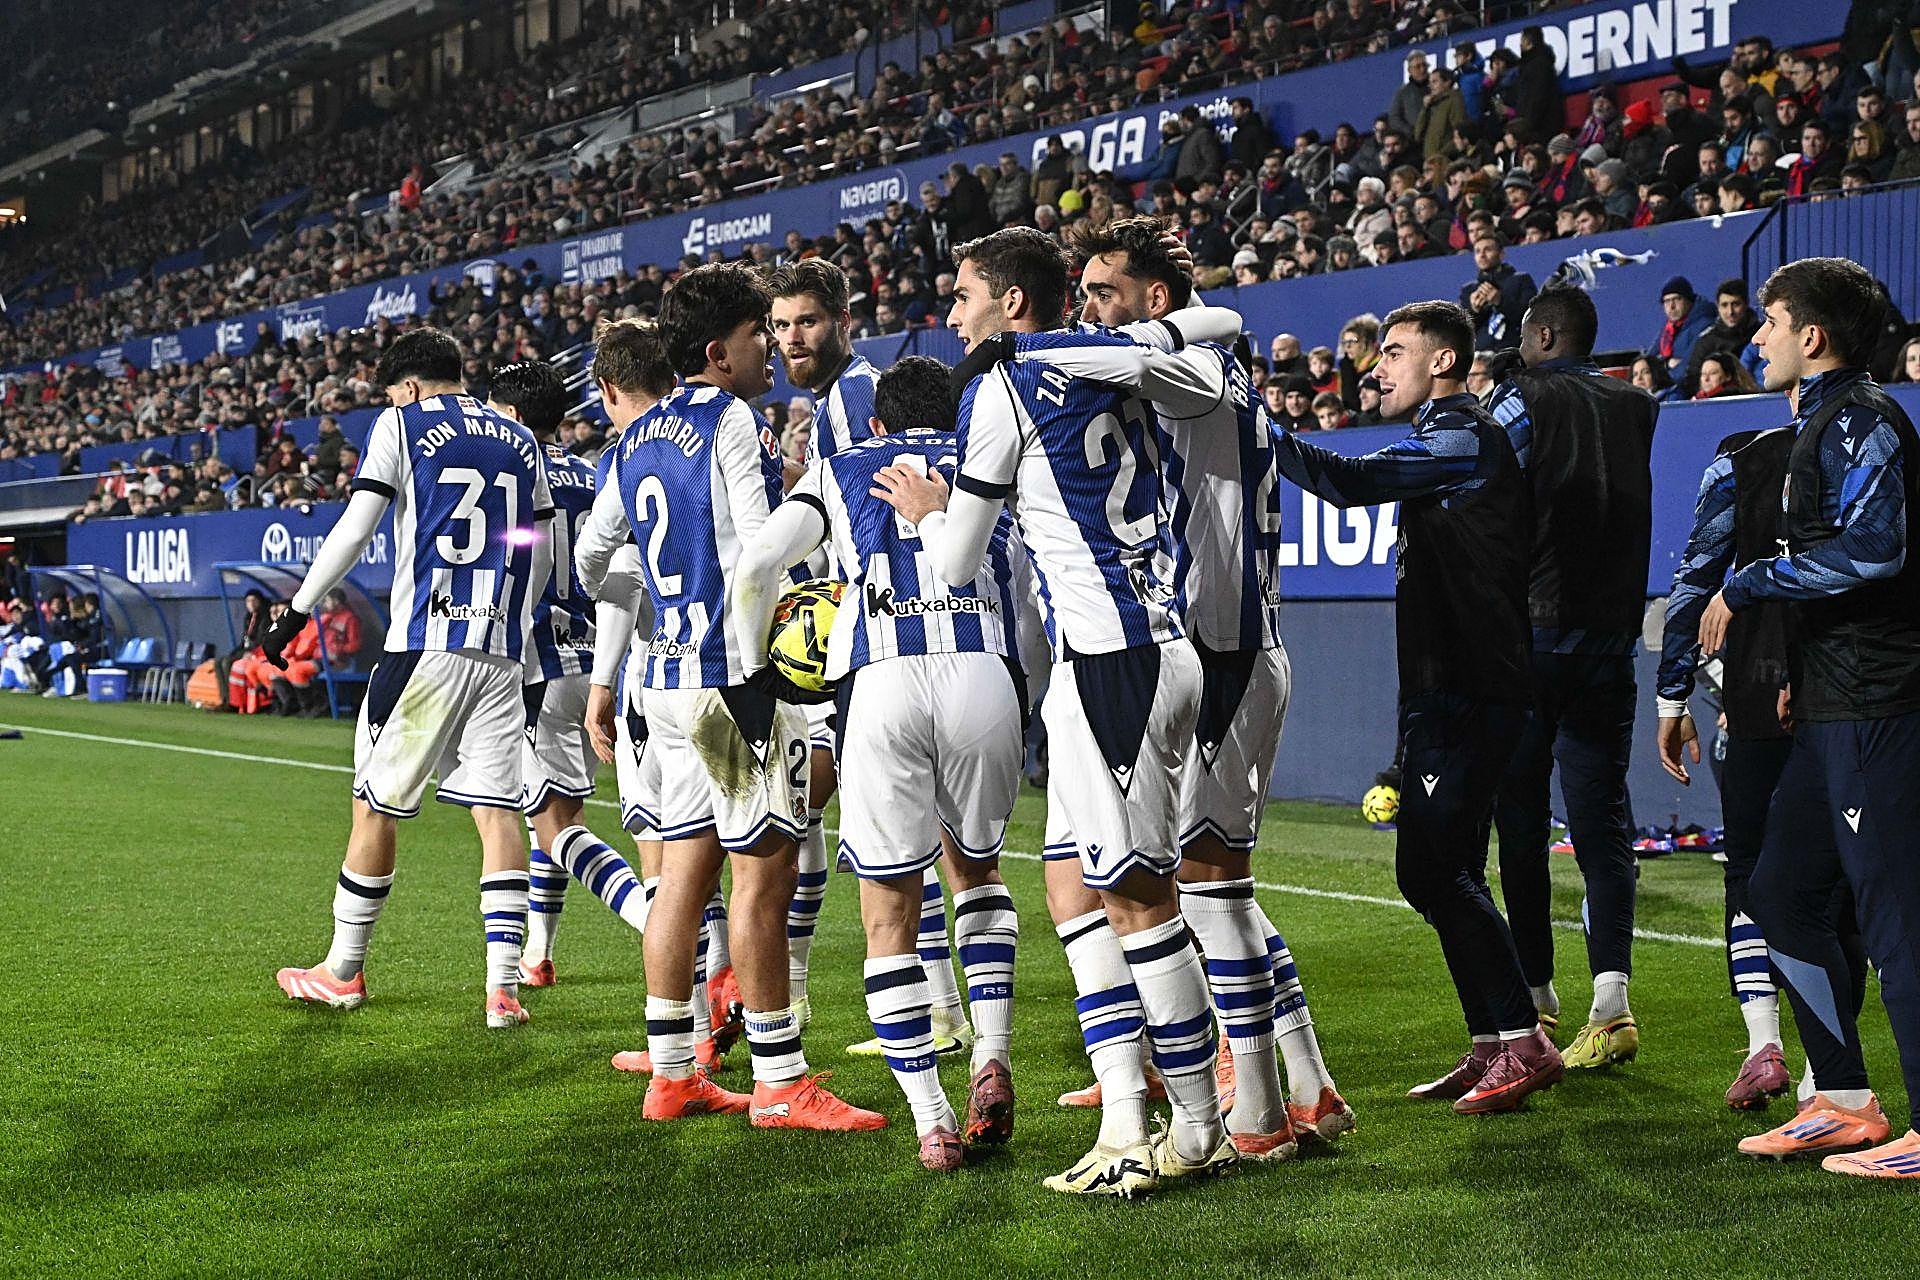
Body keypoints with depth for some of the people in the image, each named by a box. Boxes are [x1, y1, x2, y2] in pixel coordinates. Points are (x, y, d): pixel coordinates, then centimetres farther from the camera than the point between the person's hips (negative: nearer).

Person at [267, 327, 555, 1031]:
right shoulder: (520, 439, 15)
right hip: (500, 652, 4)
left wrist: (296, 613, 2)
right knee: (496, 808, 2)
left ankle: (343, 970, 17)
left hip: (424, 648, -4)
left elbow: (355, 528, -5)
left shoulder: (402, 425, 1)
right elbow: (541, 555, 18)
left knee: (376, 805, 7)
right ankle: (503, 984, -6)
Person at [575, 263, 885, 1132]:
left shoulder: (637, 439, 16)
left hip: (670, 673, 9)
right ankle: (780, 1084, -2)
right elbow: (762, 552, -17)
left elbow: (590, 560, 22)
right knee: (764, 871, -5)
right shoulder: (732, 420, -8)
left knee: (686, 868, 11)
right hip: (734, 676, -9)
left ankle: (672, 1074, 15)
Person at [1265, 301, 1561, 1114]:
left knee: (1435, 867, -13)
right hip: (1446, 693, 10)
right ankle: (1495, 1046, 16)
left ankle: (1522, 1043, -9)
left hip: (1465, 696, -10)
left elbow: (1353, 481, -23)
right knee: (1435, 872, 11)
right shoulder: (1448, 441, 22)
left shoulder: (1463, 439, -10)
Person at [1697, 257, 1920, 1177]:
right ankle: (1846, 1101, 19)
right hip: (1833, 703, 11)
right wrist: (1803, 669, 20)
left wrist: (1748, 585, -15)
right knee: (1781, 893, 13)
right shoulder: (1821, 421, 20)